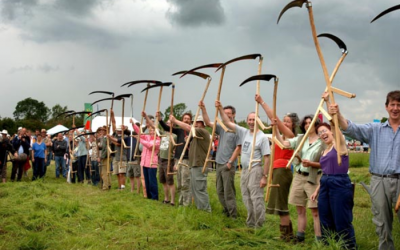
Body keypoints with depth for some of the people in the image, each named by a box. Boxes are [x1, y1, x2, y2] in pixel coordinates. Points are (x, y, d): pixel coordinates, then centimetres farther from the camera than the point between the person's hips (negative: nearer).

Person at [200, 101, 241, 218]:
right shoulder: (221, 127, 11)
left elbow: (238, 148, -10)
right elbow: (208, 123, 6)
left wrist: (230, 162, -14)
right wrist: (203, 109, -4)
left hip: (229, 165, -7)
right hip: (219, 163, 7)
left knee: (228, 191, -7)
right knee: (220, 191, 12)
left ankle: (233, 216, 0)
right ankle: (226, 212, 24)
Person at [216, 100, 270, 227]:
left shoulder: (262, 137, -9)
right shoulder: (244, 132, 9)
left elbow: (267, 158, -11)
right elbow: (227, 123, 9)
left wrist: (264, 176, -15)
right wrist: (220, 109, 0)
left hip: (255, 171, -7)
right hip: (244, 170, 7)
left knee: (257, 200, -7)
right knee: (247, 200, 14)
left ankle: (259, 226, 1)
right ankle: (250, 224, 25)